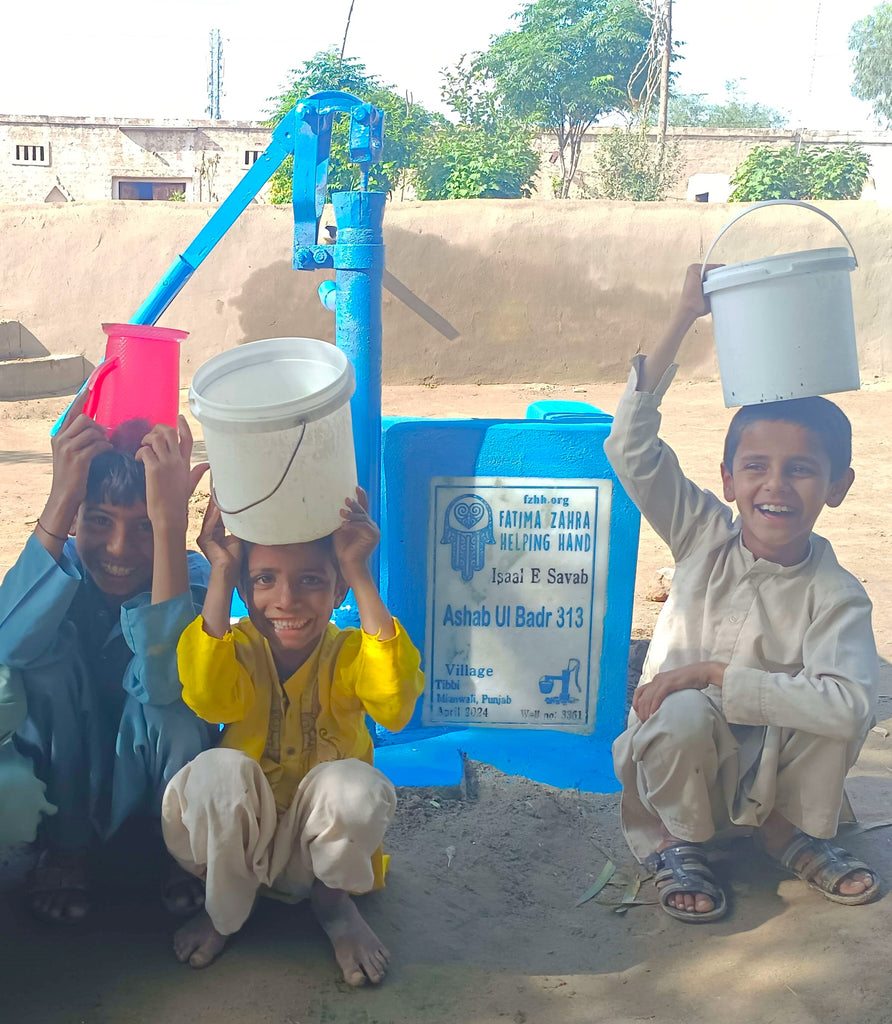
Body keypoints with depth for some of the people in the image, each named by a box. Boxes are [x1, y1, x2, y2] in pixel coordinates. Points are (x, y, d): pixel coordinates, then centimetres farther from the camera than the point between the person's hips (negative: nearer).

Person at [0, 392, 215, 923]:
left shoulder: (194, 578, -23)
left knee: (174, 699, -34)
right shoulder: (62, 563, -19)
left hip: (155, 769, -2)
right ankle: (68, 844, -8)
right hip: (64, 769, 2)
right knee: (51, 645, -26)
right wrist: (60, 502, -45)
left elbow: (165, 682, -45)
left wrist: (168, 522, -49)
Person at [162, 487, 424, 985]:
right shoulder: (238, 646, -11)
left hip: (323, 844, 0)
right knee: (220, 770, -32)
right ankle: (226, 906, -1)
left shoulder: (348, 653, -13)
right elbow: (210, 699, -36)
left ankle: (334, 899, 1)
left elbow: (395, 704, -38)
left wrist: (360, 574, -38)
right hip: (239, 842, 0)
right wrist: (221, 575, -33)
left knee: (356, 786, -33)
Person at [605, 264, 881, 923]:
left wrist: (714, 671, -31)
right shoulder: (707, 536, -9)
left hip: (770, 770, 1)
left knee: (846, 706, -26)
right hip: (676, 751, 0)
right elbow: (631, 448, -18)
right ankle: (676, 843, -3)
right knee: (687, 713, -35)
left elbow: (848, 703, -33)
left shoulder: (836, 594, -14)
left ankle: (792, 830, 3)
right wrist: (685, 319, -19)